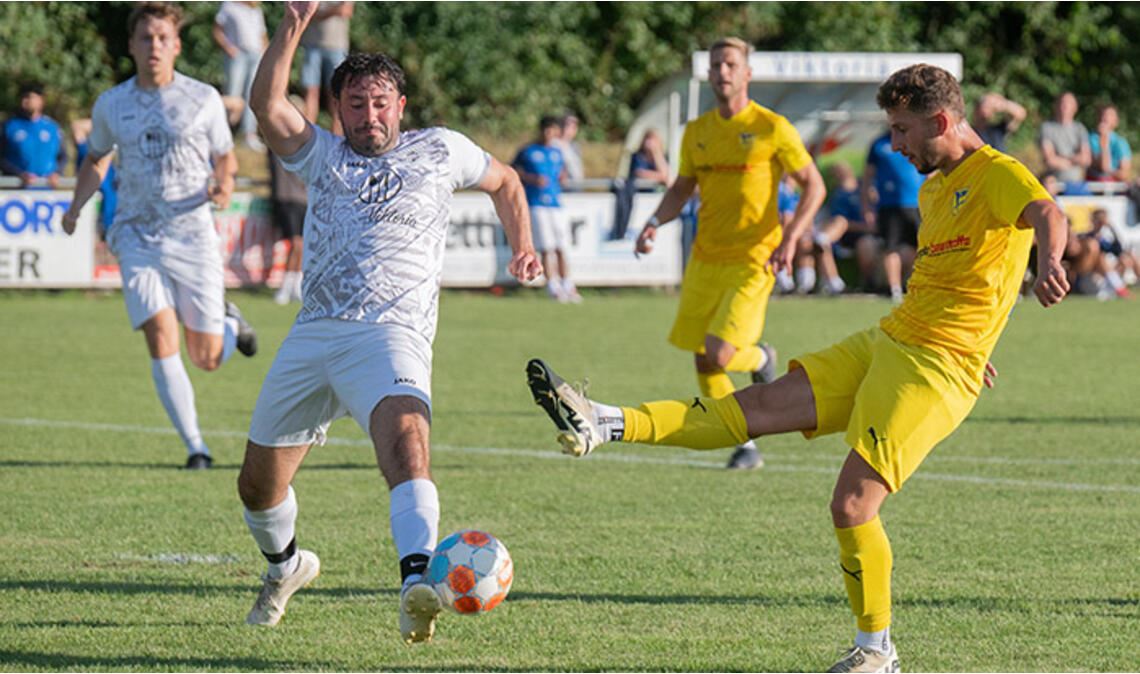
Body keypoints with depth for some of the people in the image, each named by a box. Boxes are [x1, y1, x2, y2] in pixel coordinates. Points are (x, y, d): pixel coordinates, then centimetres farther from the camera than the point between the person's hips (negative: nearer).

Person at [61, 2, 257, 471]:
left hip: (193, 236, -1)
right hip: (138, 239, 1)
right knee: (161, 344, -15)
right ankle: (195, 448, -5)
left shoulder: (203, 99, 0)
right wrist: (77, 205, 7)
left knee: (207, 359, 2)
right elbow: (96, 159, 22)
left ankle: (230, 323, 39)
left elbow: (225, 158, 11)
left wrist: (223, 185, -11)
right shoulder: (110, 105, 6)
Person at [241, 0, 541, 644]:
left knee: (405, 434, -34)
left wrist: (523, 246, 17)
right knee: (259, 483, 9)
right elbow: (268, 106, -8)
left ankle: (418, 580, -54)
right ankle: (285, 565, 42)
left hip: (390, 335, -4)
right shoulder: (322, 155, 11)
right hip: (312, 335, 4)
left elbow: (505, 181, 29)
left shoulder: (440, 150, 10)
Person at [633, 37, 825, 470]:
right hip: (705, 259, 6)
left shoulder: (772, 128, -7)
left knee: (718, 355, -17)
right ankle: (746, 447, 18)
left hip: (752, 260, -6)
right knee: (702, 361, 4)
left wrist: (790, 239, -16)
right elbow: (681, 189, 19)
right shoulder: (697, 132, 8)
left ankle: (761, 358, 19)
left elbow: (813, 186, -3)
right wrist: (655, 222, 0)